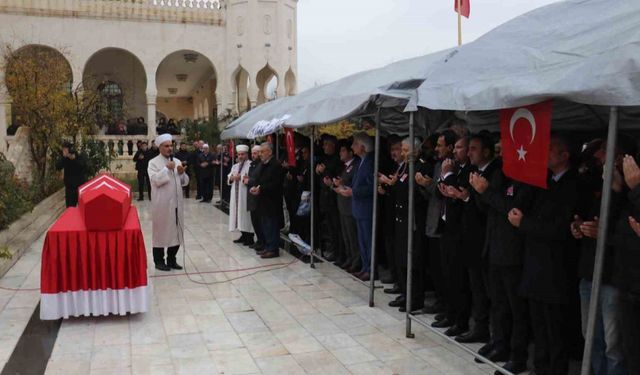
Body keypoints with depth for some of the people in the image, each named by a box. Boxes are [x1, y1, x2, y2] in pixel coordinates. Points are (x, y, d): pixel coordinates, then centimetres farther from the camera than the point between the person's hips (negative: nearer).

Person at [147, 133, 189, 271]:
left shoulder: (177, 161, 12)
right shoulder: (153, 163, -4)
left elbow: (185, 181, 11)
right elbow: (155, 180, -18)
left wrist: (182, 173, -8)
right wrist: (167, 168, -19)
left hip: (176, 203, 6)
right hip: (162, 204, -6)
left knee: (176, 231, 10)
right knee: (161, 231, 3)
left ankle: (172, 259, 22)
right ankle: (159, 261, 14)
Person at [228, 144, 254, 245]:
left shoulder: (250, 165, -9)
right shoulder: (235, 166, 17)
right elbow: (229, 178, 15)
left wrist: (240, 177, -17)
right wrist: (231, 178, -6)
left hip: (245, 195, -8)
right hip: (236, 194, 8)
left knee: (246, 216, -6)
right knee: (238, 214, 10)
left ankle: (250, 238, 1)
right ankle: (243, 236, 20)